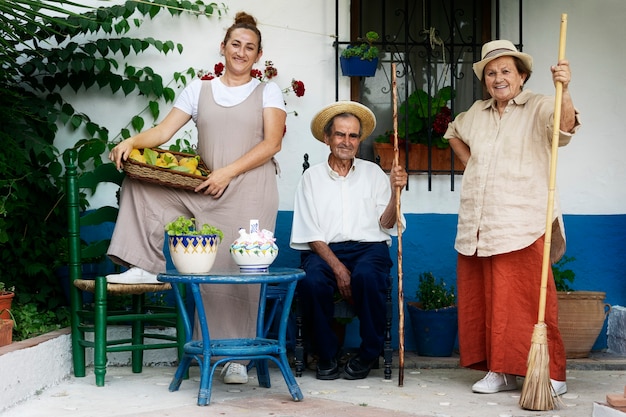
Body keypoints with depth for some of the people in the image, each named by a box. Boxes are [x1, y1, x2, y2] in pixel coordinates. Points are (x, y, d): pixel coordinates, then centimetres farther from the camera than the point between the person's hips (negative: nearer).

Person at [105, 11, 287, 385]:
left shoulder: (267, 92, 9)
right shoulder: (199, 90, 15)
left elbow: (272, 143, -4)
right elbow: (163, 131, 6)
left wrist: (227, 172, -14)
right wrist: (133, 141, -15)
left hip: (250, 192, -3)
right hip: (207, 193, 3)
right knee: (140, 181, -7)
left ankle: (237, 357, -1)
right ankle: (145, 267, -3)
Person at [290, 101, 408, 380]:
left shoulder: (373, 173, 15)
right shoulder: (312, 177, 11)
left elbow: (385, 224, 8)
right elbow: (311, 234, 1)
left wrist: (395, 193, -10)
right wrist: (338, 268, -14)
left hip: (369, 248, 0)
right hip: (325, 250, 0)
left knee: (366, 276, -34)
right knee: (312, 281, -33)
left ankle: (369, 354, -12)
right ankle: (327, 354, -10)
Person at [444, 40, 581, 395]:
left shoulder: (538, 108, -1)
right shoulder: (477, 113, 16)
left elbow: (564, 126, -23)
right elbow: (454, 133, 37)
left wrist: (563, 90, -41)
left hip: (522, 226, -6)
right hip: (477, 227, 6)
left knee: (530, 302, -8)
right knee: (481, 302, 6)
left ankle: (551, 375, 0)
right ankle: (499, 371, 16)